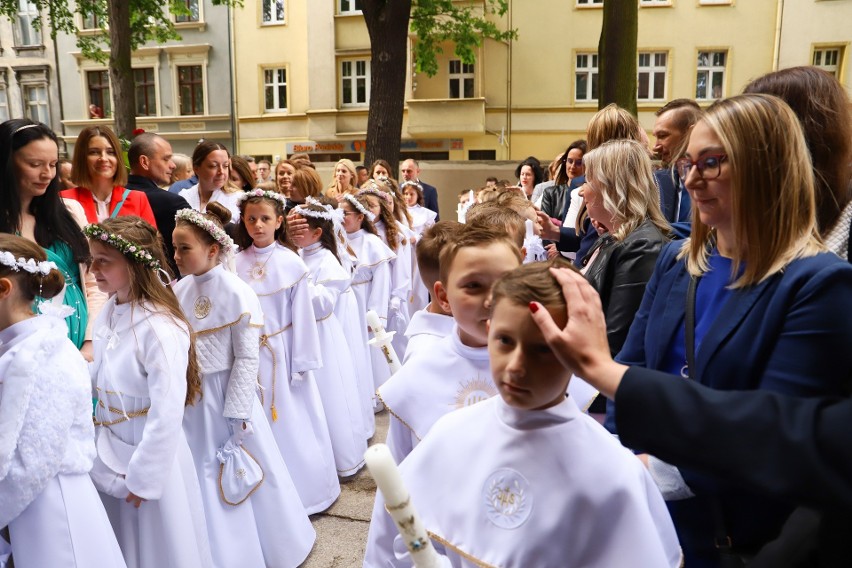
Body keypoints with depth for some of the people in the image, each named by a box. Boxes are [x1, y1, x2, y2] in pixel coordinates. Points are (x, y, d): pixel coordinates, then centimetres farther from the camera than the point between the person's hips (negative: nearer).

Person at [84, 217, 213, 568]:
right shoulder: (109, 310, -2)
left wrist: (144, 477, -16)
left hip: (149, 456, -7)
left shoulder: (160, 328, -26)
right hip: (109, 451, 7)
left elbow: (167, 415, -23)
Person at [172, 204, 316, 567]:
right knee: (200, 479, 16)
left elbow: (247, 358, -15)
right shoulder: (178, 291, 0)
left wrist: (237, 414, -14)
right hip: (189, 398, 5)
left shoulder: (237, 294, -16)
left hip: (225, 396, -5)